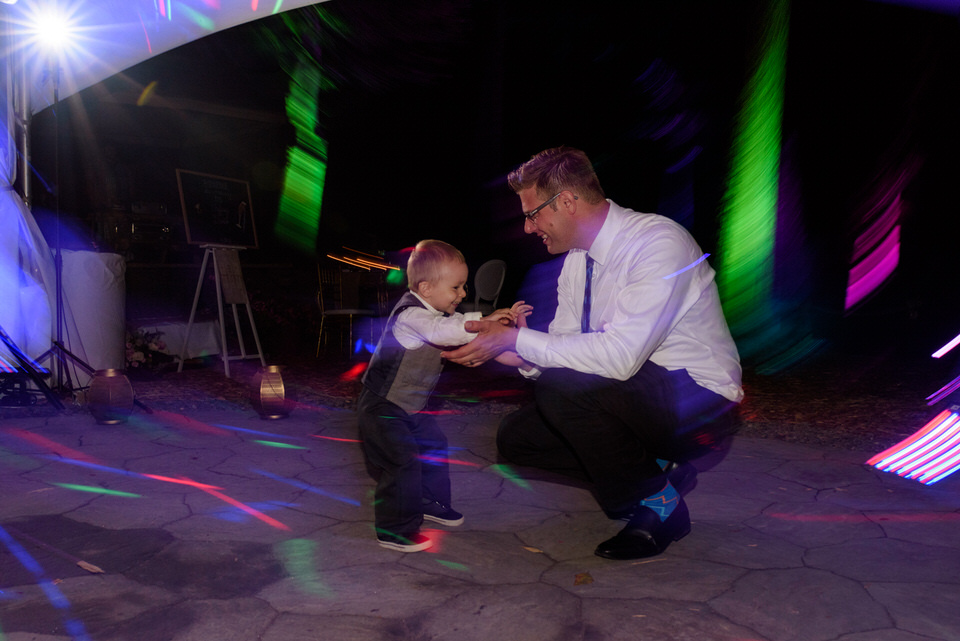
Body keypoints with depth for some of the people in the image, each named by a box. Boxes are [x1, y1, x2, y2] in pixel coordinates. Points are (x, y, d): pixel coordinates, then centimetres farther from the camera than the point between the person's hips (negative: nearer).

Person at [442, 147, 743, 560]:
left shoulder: (658, 243, -23)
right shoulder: (577, 259, 4)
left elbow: (620, 355, -34)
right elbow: (562, 347, 6)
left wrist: (516, 339, -28)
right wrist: (503, 350, -13)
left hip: (698, 402, -8)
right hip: (635, 398, 9)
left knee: (560, 384, -30)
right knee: (515, 435, 0)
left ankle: (658, 503, -9)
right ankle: (660, 471, 6)